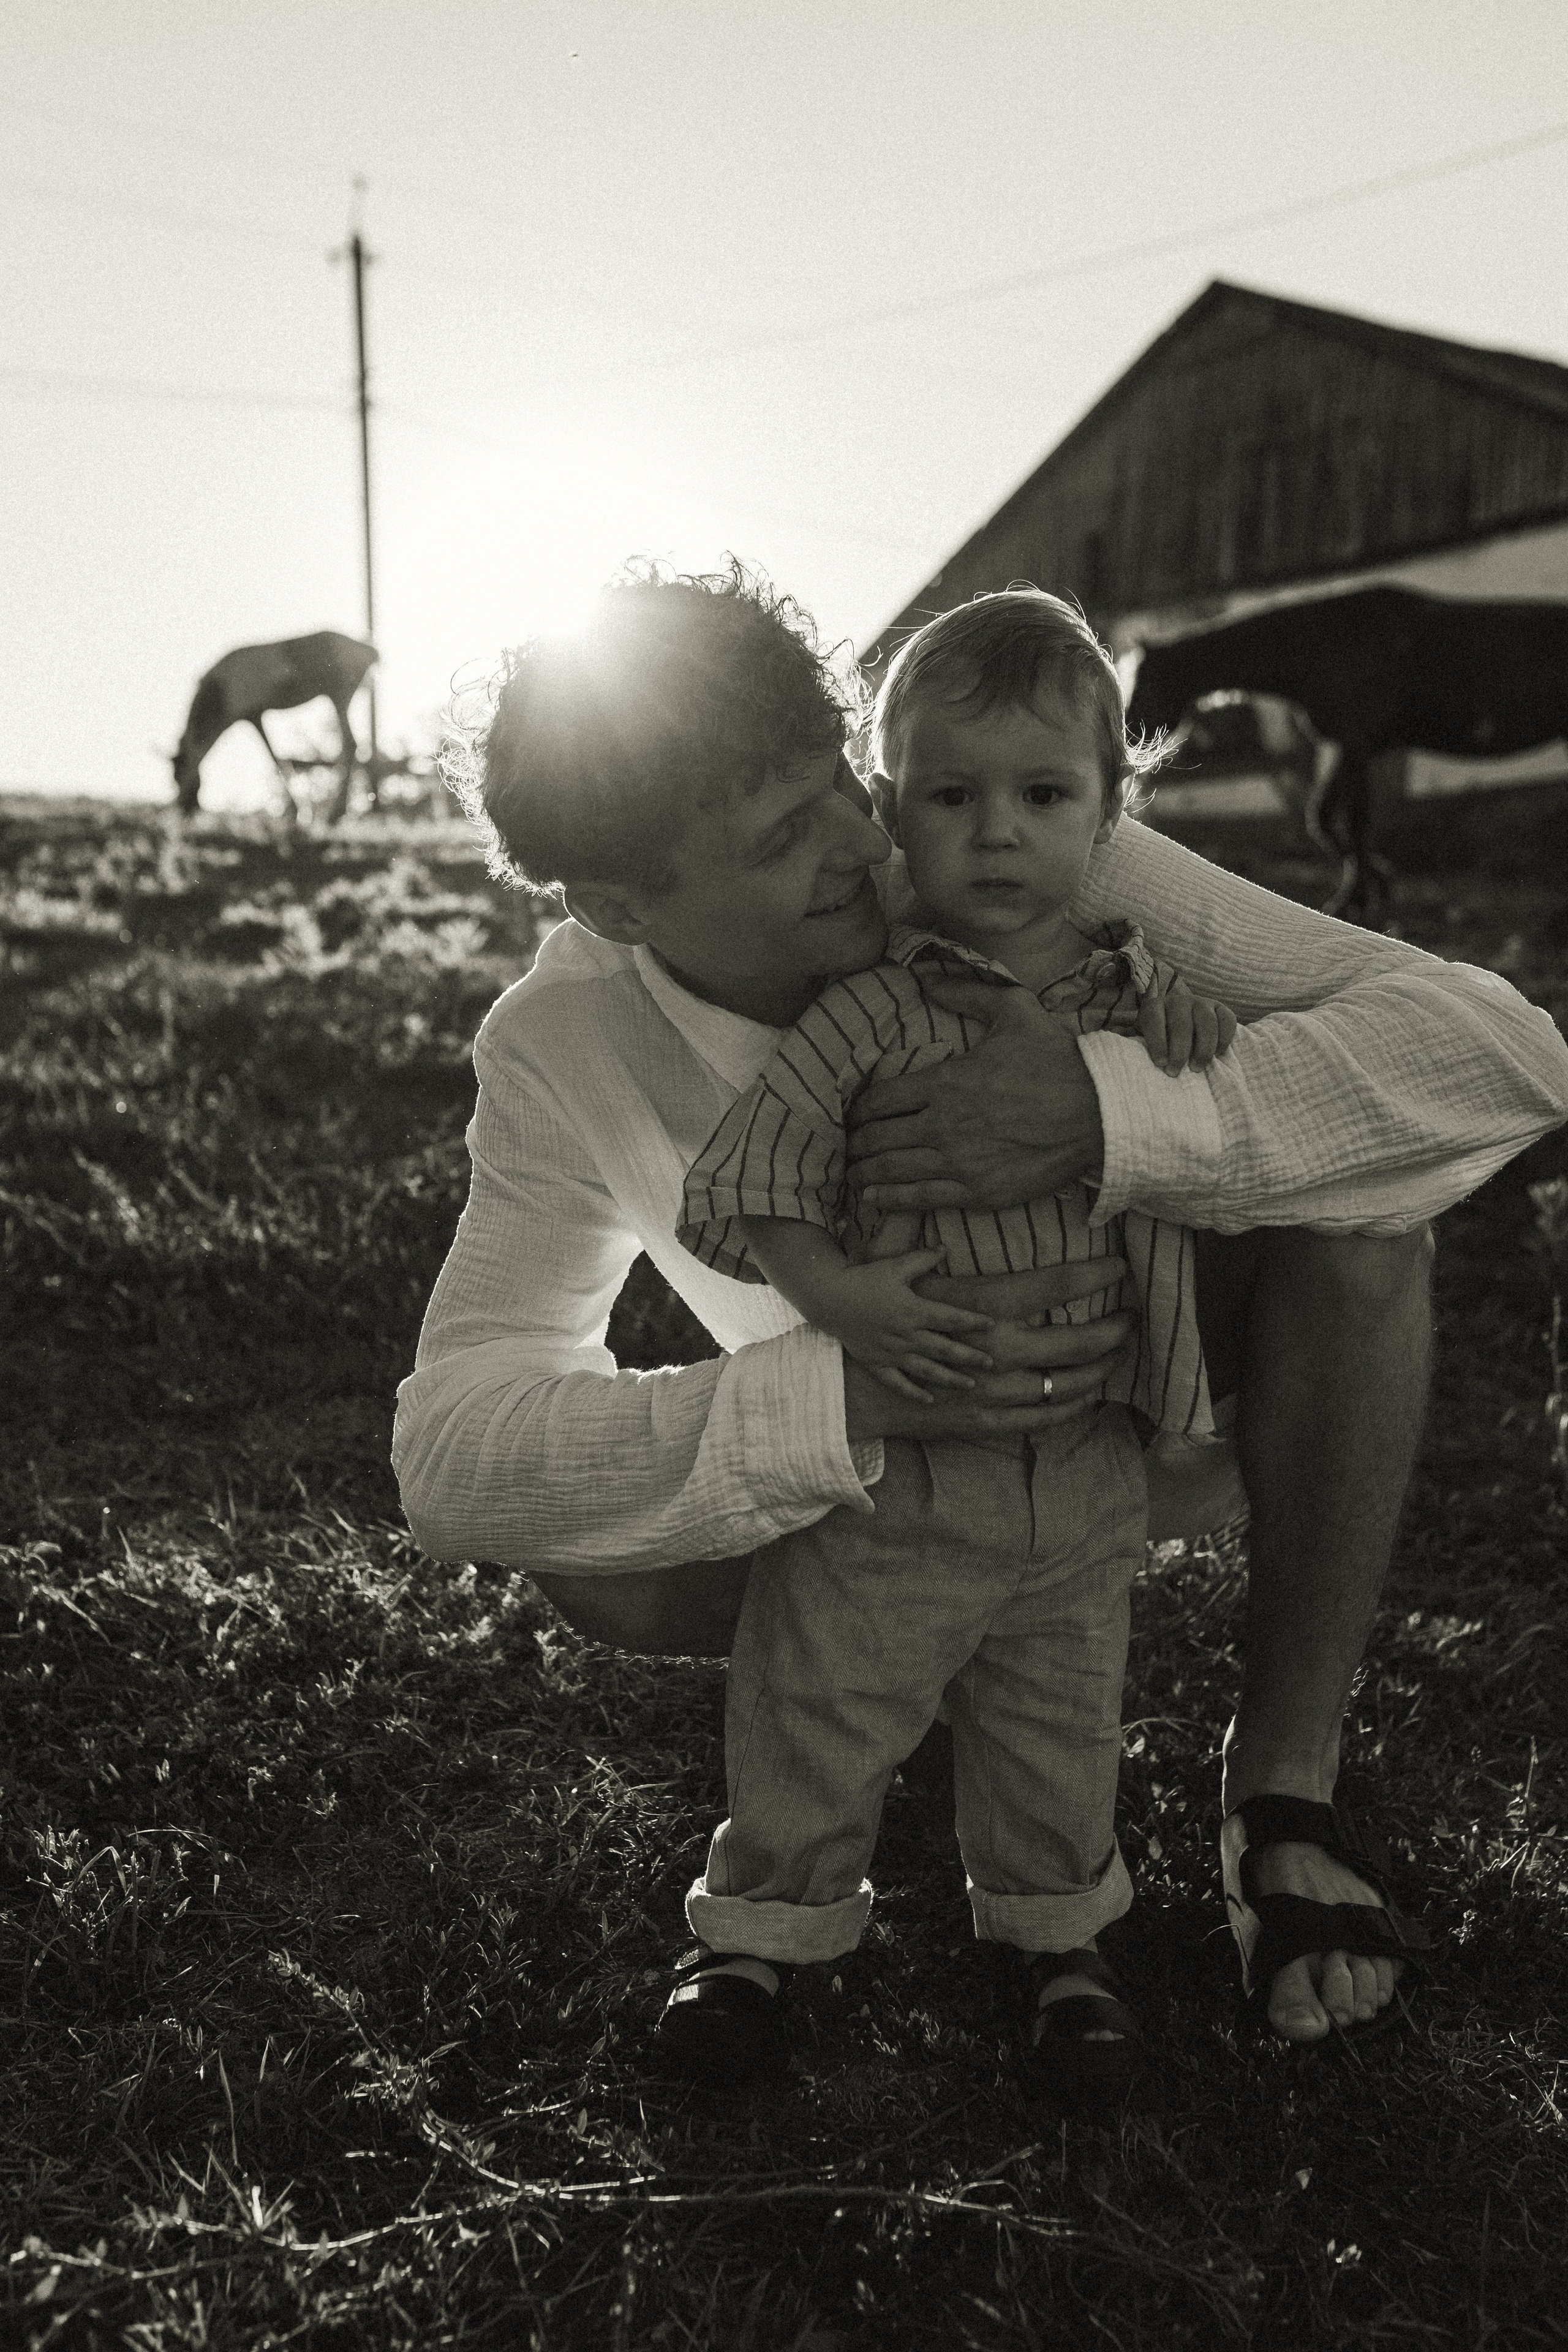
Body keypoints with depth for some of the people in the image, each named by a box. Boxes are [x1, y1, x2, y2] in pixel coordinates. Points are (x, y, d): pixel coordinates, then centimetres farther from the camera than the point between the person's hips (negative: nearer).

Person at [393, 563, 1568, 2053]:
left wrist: (1109, 1114, -51)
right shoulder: (558, 1051, -26)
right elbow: (451, 1464, -34)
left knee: (1355, 1200, -29)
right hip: (885, 1471, 1)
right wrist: (858, 1390, -47)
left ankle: (1283, 1765, -15)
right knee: (596, 1562, -27)